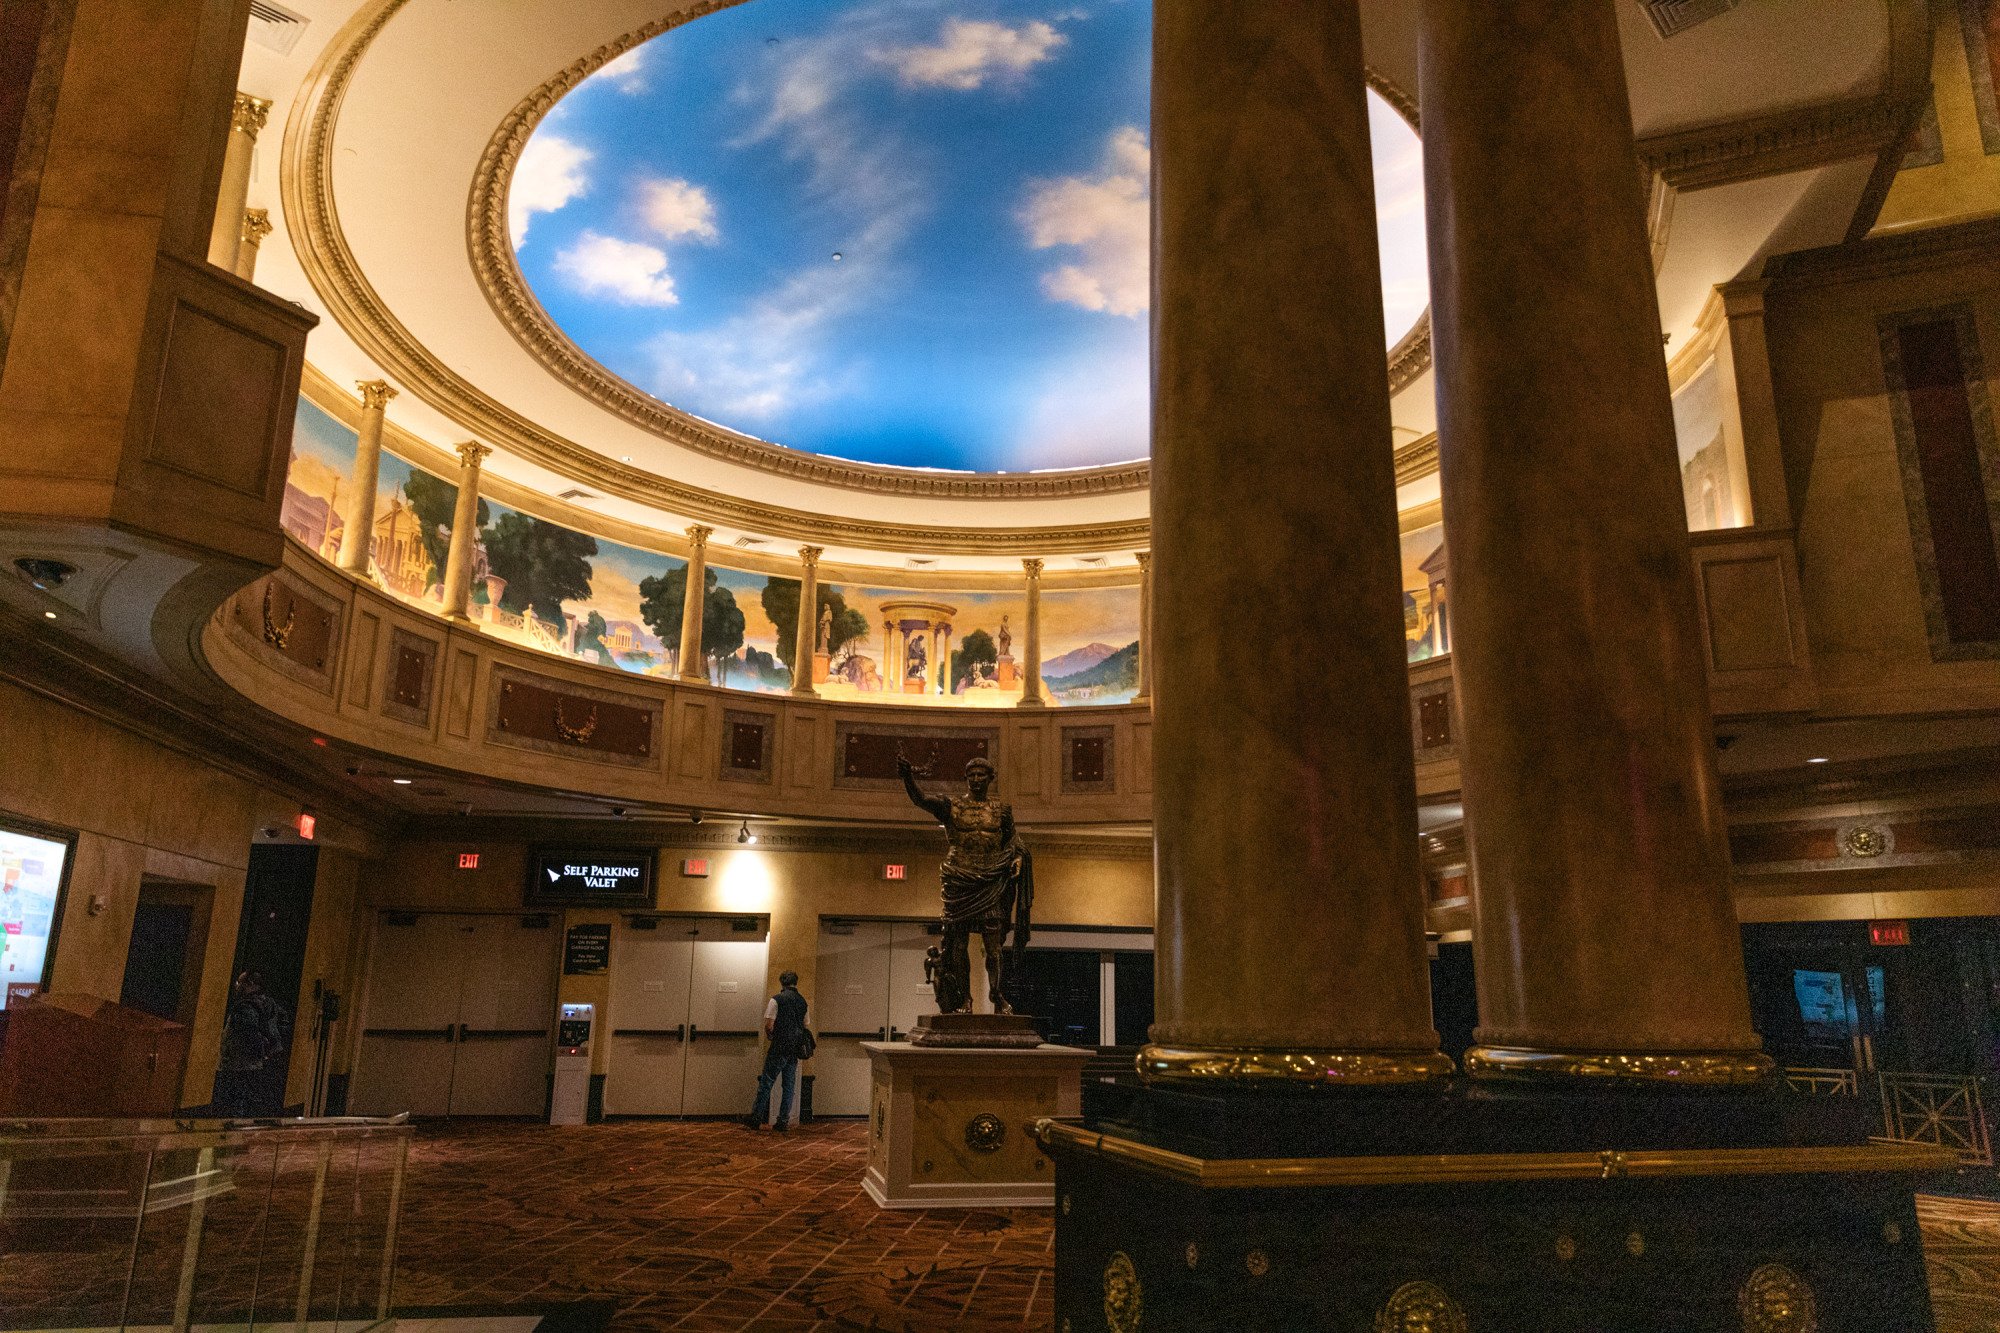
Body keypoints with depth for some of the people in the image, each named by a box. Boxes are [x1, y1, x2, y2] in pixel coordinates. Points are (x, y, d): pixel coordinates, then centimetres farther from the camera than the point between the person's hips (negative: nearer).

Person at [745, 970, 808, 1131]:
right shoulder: (802, 1001, 9)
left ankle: (756, 1118, 5)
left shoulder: (777, 999, -7)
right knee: (789, 1086, 8)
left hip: (778, 1048, -5)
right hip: (795, 1050, 5)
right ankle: (783, 1121, 9)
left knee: (766, 1083, 2)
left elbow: (769, 1025, -12)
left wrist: (770, 1035, 9)